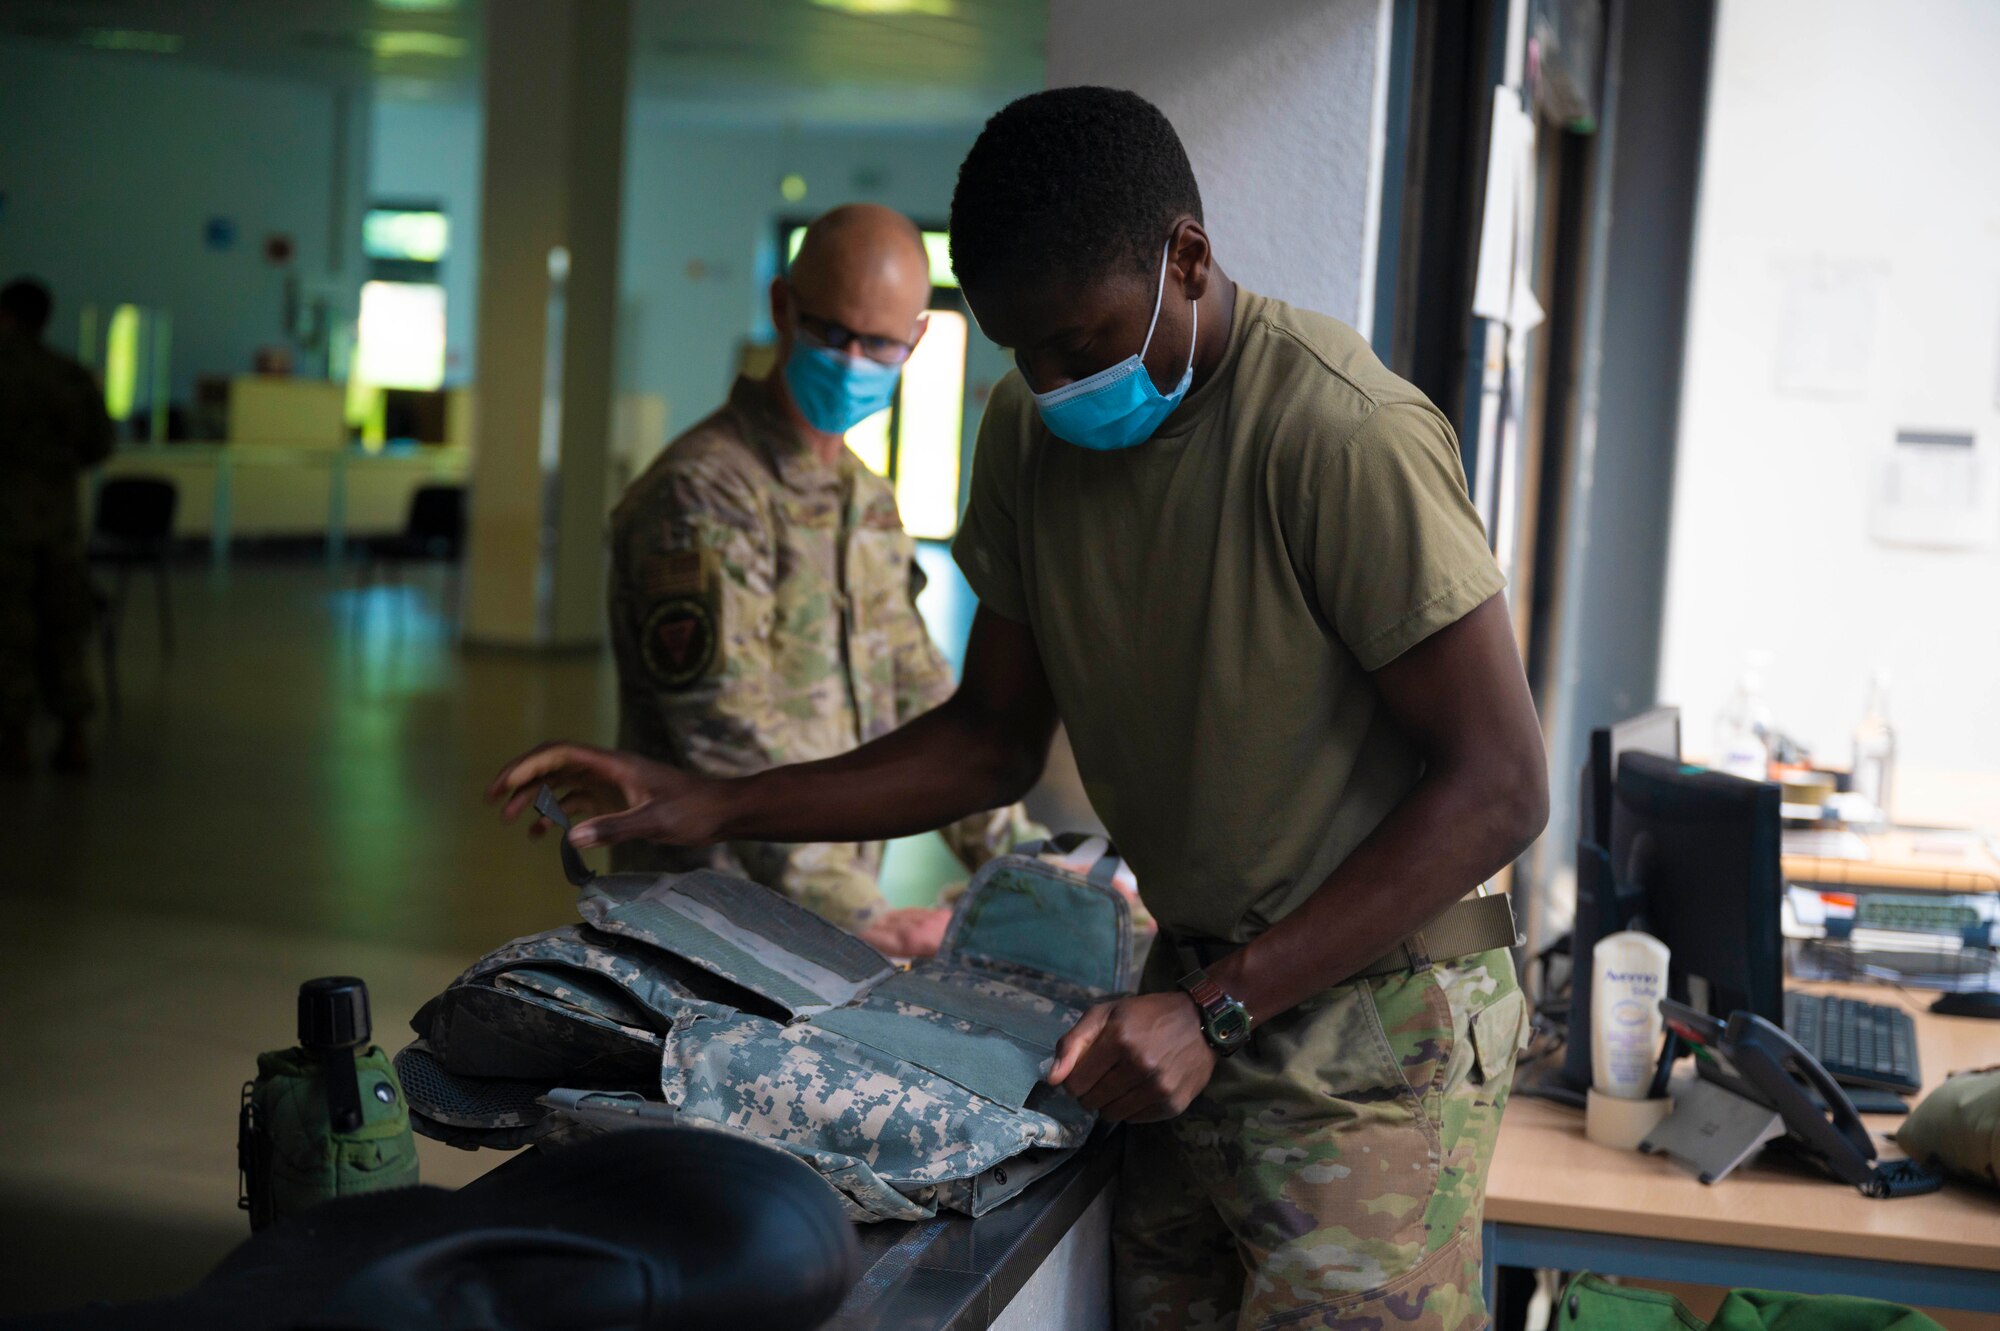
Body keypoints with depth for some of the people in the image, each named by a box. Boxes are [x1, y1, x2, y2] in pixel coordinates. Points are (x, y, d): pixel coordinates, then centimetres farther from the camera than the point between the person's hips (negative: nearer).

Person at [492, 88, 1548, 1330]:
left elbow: (1499, 787, -19)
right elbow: (994, 740, 12)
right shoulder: (1032, 428, 4)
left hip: (1371, 1019, -6)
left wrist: (1216, 1009, -21)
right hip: (1200, 1002, 6)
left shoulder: (1341, 434, -21)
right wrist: (716, 806, 1)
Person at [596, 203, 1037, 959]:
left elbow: (920, 701, 21)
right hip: (708, 918, -7)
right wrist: (864, 921, -21)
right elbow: (730, 742, -18)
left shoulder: (870, 503, 16)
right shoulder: (703, 495, -12)